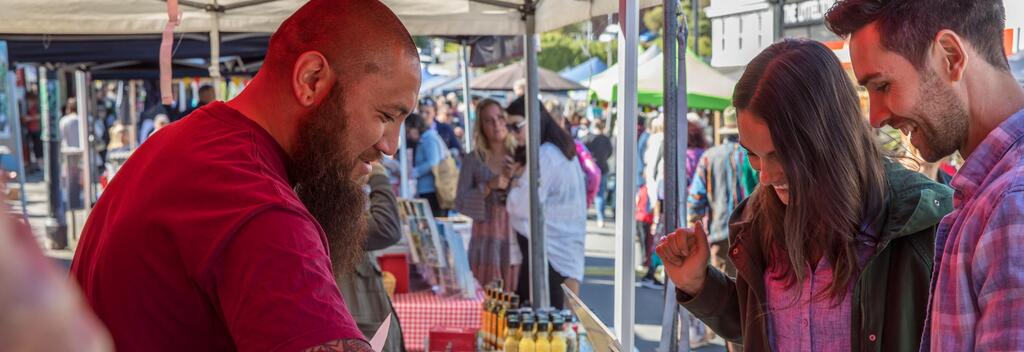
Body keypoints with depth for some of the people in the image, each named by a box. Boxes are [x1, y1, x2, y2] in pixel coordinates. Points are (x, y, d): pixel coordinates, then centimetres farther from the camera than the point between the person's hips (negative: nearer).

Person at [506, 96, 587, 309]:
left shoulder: (545, 156, -16)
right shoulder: (561, 150, 14)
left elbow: (524, 206, -16)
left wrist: (516, 179, 0)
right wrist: (521, 177, 6)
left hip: (545, 249, -9)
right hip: (565, 247, 9)